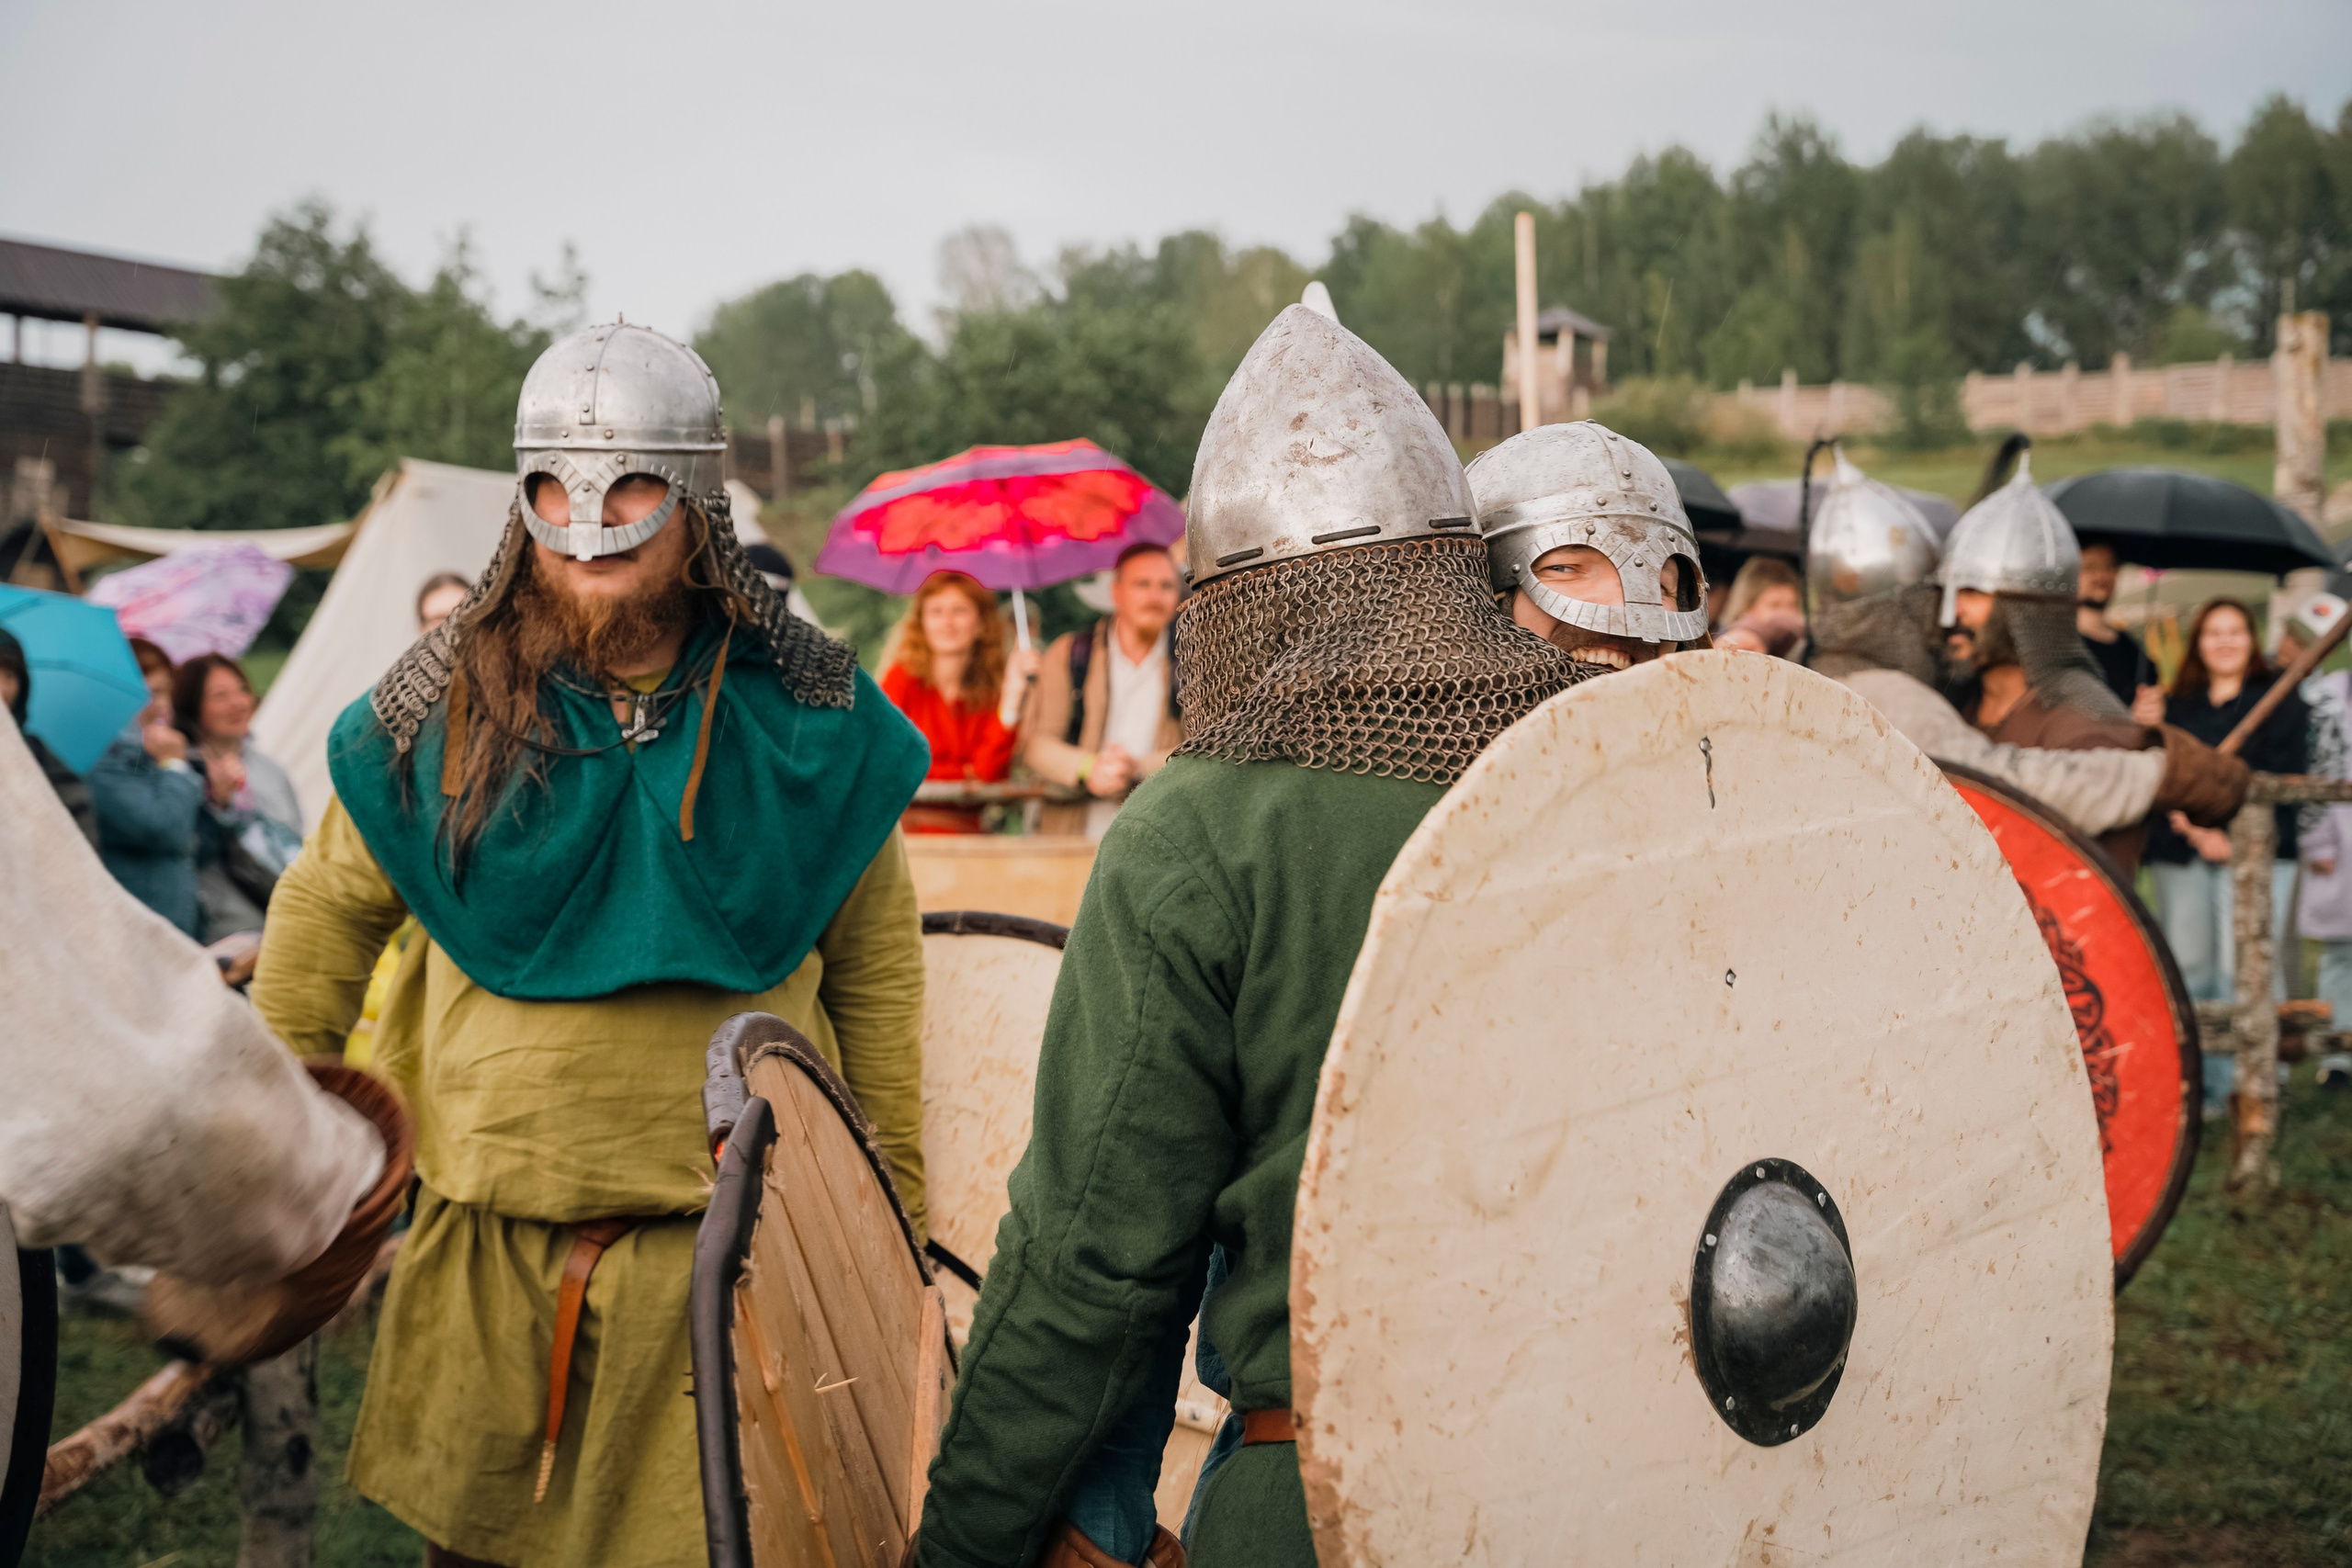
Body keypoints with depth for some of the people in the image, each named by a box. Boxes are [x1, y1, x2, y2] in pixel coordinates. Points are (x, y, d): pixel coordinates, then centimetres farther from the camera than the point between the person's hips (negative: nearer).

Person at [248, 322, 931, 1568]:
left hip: (730, 1261, -1)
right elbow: (323, 914, 12)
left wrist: (890, 1202, 8)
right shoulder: (440, 713, -2)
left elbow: (873, 964, 6)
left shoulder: (803, 717, -2)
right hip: (487, 1253, 1)